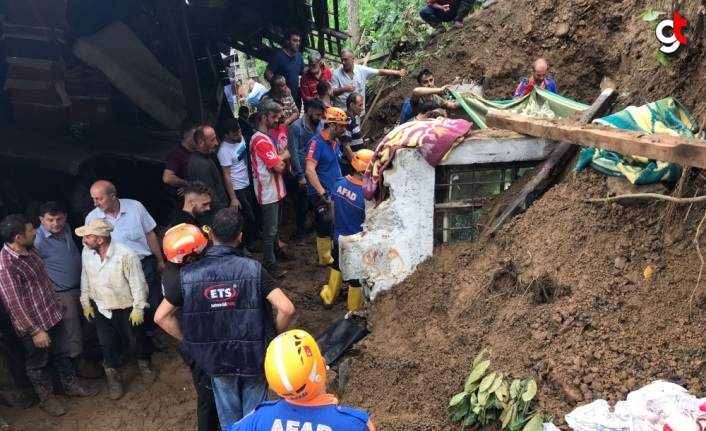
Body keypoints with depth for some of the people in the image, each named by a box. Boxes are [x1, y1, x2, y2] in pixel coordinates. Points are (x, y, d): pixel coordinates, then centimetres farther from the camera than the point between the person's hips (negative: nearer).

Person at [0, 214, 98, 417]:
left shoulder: (30, 250, -1)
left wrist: (56, 301, 22)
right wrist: (35, 331, -21)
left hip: (52, 315, 8)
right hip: (32, 324, -8)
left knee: (62, 353, 23)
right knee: (38, 363, 15)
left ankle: (72, 386, 42)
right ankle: (46, 399, 36)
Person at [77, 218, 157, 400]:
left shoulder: (126, 255, -29)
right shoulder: (86, 252, -12)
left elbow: (137, 283, -20)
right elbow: (85, 279, 4)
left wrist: (138, 308, -15)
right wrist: (85, 303, 8)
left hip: (127, 308, -4)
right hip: (101, 308, 4)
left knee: (138, 338, 17)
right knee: (108, 344, 17)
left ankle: (144, 363, 45)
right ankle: (112, 374, 37)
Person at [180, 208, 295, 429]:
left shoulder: (188, 274, -12)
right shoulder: (253, 268, -18)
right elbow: (286, 309, -24)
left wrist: (190, 341, 10)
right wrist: (275, 337, -5)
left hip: (215, 358, 2)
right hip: (254, 356, -1)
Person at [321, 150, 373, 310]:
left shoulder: (339, 183, -11)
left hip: (339, 237, 6)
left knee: (337, 265, 30)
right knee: (356, 275, 16)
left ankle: (329, 297, 49)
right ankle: (354, 309, 37)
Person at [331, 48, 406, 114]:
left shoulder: (362, 70, -4)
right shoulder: (336, 73, -8)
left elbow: (379, 72, -4)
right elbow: (332, 92, -10)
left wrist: (397, 72, -12)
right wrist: (344, 89, -29)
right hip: (341, 112, -2)